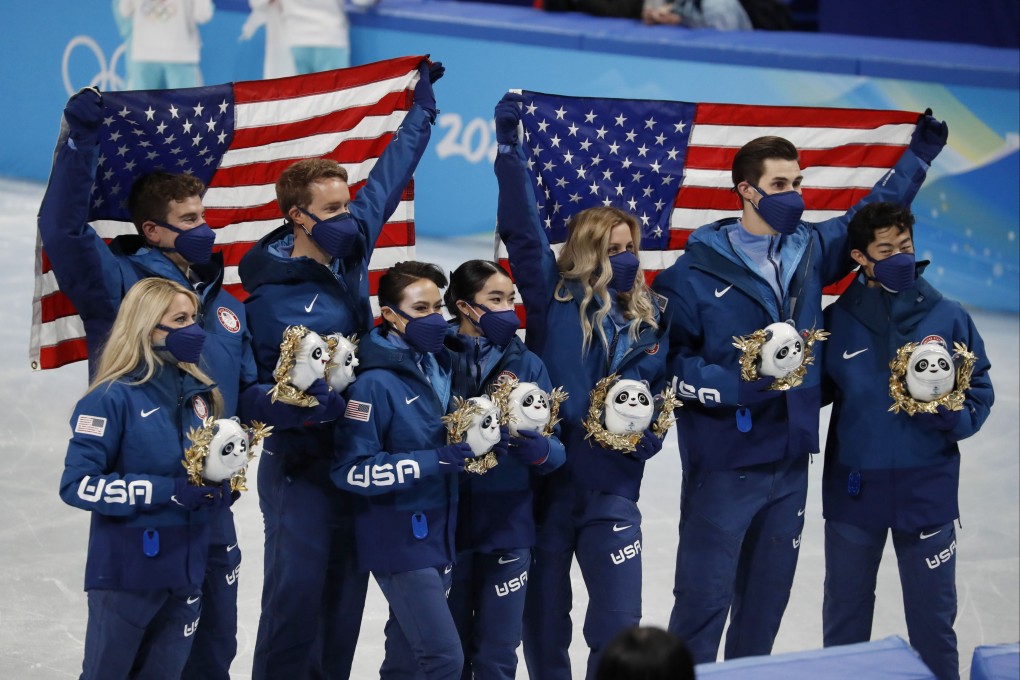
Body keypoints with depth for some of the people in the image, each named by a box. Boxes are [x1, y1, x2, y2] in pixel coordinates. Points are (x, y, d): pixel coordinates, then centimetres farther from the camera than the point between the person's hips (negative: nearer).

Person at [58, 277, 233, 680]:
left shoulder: (200, 394, 6)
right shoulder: (113, 397, -14)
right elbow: (78, 485, -20)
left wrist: (223, 487, -6)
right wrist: (168, 491, -26)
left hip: (187, 568, 6)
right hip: (127, 571, -6)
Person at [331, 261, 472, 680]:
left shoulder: (442, 366, 7)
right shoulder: (375, 382, -17)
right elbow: (351, 469, -20)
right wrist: (431, 462, -24)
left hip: (440, 534, 7)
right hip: (399, 539, -7)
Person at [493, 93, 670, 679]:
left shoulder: (647, 318, 7)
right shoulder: (555, 299, -2)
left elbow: (658, 388, 15)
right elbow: (523, 230, -10)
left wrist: (650, 431, -6)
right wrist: (509, 146, -17)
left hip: (612, 484, 2)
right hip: (546, 475, -2)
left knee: (619, 621, -2)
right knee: (544, 616, 8)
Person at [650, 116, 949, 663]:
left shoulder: (810, 250, 8)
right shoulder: (697, 271, -9)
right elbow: (667, 358, -12)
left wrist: (917, 157, 27)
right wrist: (732, 387, -24)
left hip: (790, 459, 6)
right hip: (722, 466, -6)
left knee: (768, 597, 14)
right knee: (704, 597, -5)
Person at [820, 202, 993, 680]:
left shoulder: (949, 318, -2)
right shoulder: (836, 321, -2)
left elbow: (980, 392, 1)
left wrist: (954, 417, -19)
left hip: (927, 491, -1)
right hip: (853, 490, 1)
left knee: (933, 620, 8)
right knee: (845, 618, 15)